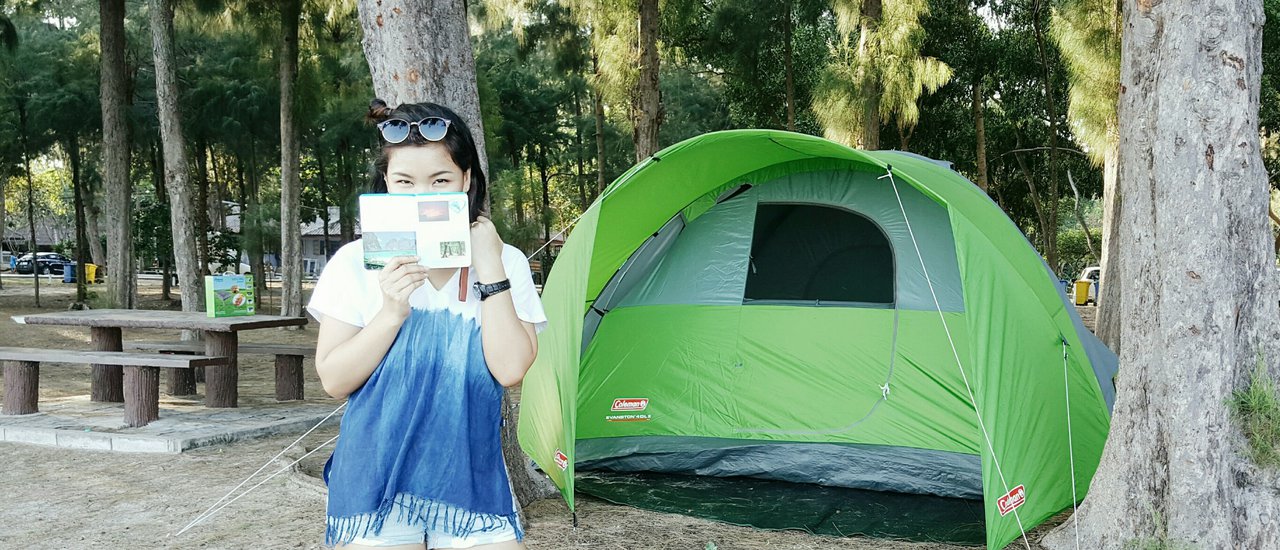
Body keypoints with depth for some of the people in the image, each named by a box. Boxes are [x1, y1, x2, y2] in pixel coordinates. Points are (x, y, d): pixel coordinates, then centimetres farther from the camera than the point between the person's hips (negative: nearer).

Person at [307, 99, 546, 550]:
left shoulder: (506, 263, -2)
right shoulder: (355, 263, -3)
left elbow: (510, 370, -13)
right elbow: (334, 382, -6)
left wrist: (489, 268, -15)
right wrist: (391, 311, -18)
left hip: (471, 475, 1)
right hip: (377, 474, 0)